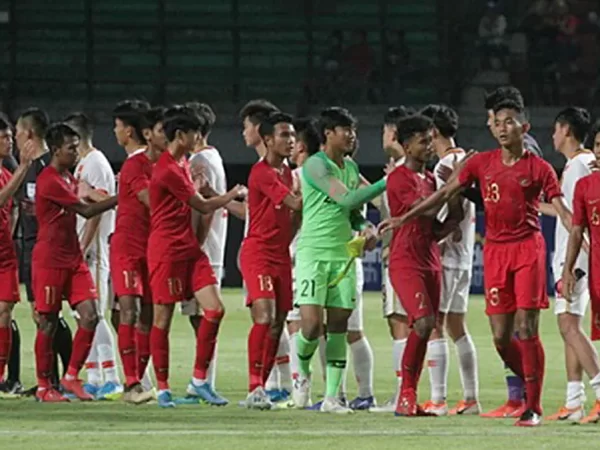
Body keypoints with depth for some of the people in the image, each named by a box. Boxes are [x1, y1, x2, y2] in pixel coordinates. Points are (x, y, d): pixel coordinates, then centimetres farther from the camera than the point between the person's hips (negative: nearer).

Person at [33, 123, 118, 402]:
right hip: (50, 260, -8)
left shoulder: (68, 178, 14)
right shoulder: (49, 181, -14)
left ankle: (71, 377, 7)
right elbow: (86, 211, -15)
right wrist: (118, 199, -12)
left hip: (73, 258, 8)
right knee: (48, 322, -1)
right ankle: (43, 386, 8)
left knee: (90, 315, -4)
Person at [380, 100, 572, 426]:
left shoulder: (538, 168, -1)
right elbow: (445, 193, 11)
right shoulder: (481, 163, 8)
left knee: (526, 328, -10)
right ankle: (532, 385, 22)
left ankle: (533, 407, -4)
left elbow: (563, 211, -3)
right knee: (501, 335, 0)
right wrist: (404, 219, 9)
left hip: (527, 249, -3)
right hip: (495, 251, 3)